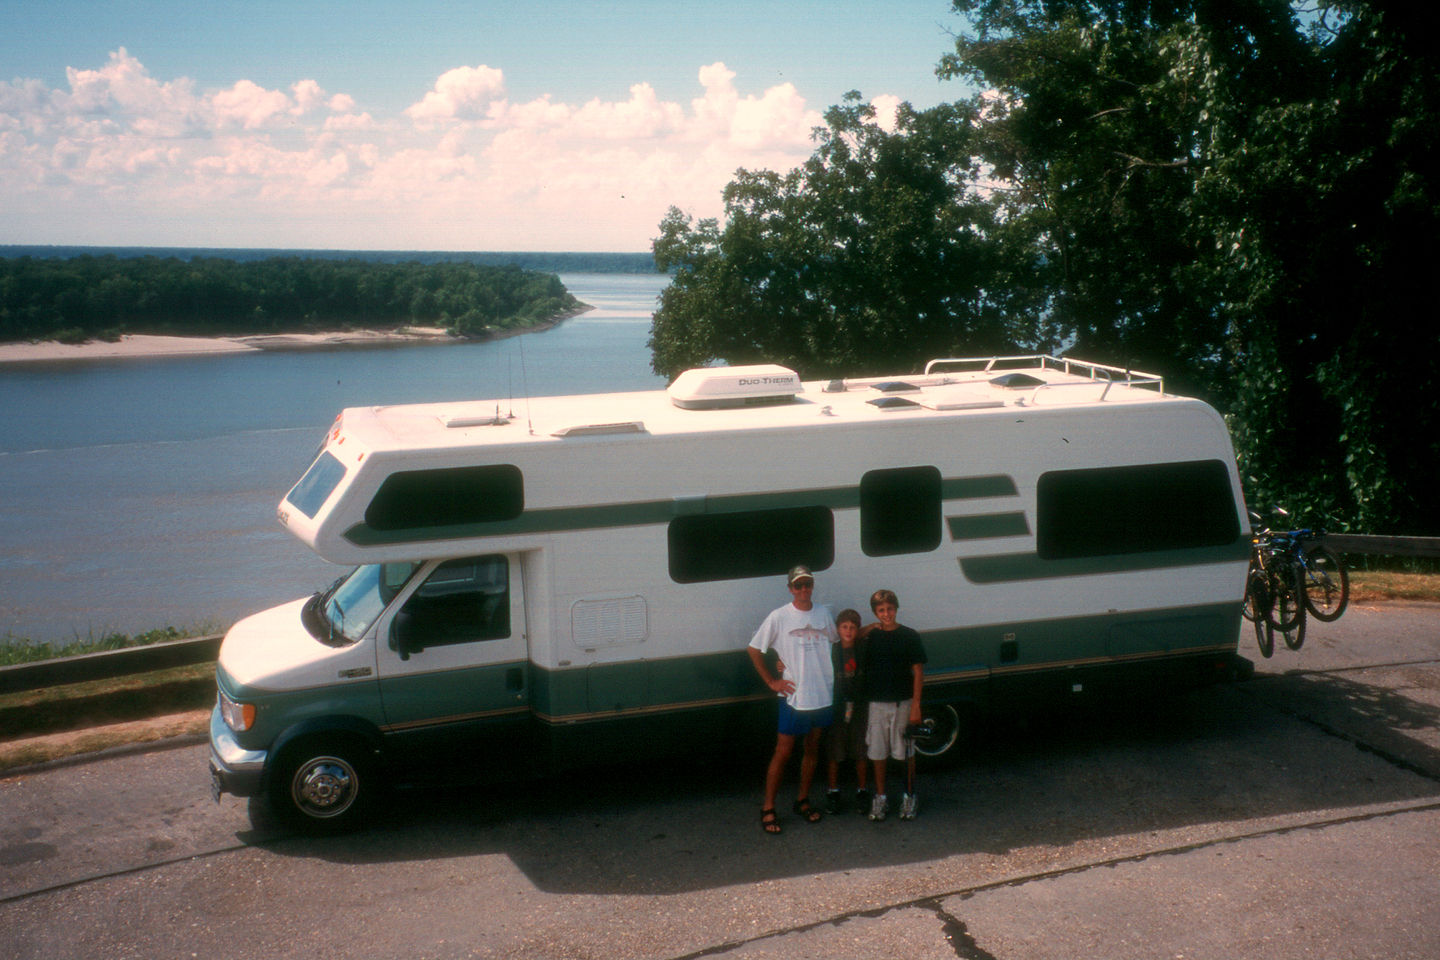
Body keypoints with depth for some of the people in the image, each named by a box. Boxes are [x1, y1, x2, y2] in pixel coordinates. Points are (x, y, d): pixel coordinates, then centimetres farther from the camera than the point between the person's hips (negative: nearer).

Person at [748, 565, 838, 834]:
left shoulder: (824, 613, 5)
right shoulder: (779, 617, -7)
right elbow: (754, 650, -3)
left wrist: (835, 676, 9)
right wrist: (772, 681, -5)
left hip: (823, 694, 4)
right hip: (794, 696, -4)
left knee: (812, 749, 13)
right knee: (783, 752, -2)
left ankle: (803, 801, 27)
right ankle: (768, 808, 6)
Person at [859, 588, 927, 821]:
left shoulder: (909, 636, -3)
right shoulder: (871, 637, 4)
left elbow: (918, 671, -3)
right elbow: (863, 669, 13)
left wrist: (915, 705, -8)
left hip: (903, 703, -2)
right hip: (877, 703, 2)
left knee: (907, 753, 6)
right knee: (877, 753, 7)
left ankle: (909, 796, 19)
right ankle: (880, 797, 19)